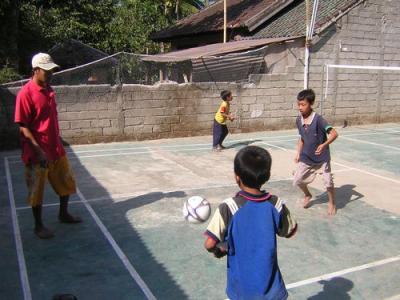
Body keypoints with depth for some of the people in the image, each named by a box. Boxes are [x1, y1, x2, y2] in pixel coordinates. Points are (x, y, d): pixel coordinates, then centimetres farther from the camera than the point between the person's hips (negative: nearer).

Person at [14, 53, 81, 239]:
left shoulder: (49, 90, 7)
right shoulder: (26, 93, -16)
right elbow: (23, 127, -18)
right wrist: (38, 150, -23)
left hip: (56, 149, 8)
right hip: (37, 152, -8)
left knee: (66, 182, 17)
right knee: (37, 190, 6)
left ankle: (63, 214, 36)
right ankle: (38, 226, 22)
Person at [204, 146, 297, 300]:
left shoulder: (228, 208, -21)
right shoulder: (277, 205, -12)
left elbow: (209, 244, -22)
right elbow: (289, 232, 5)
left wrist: (219, 250, -1)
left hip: (241, 287, -1)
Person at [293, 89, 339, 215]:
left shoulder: (318, 119, -23)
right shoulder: (298, 120, -5)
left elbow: (334, 134, -27)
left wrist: (324, 145, -41)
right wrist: (298, 153, 5)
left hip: (322, 157, -5)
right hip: (306, 158, 5)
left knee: (328, 182, -3)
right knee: (298, 180, 5)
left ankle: (332, 203, 26)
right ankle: (307, 195, 36)